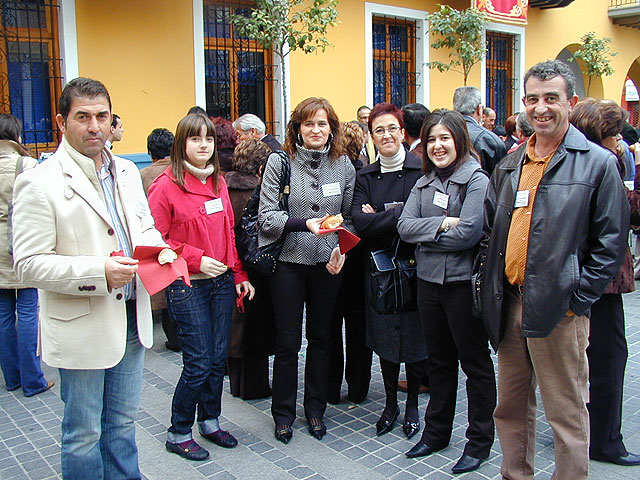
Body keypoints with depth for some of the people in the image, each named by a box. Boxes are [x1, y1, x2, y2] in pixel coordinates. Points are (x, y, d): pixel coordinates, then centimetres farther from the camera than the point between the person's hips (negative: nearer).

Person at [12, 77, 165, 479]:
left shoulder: (127, 172, 8)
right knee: (84, 434, 11)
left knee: (123, 424, 21)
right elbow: (29, 265, -15)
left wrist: (158, 250, -4)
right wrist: (99, 273, -27)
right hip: (81, 329, -6)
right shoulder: (39, 183, -13)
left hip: (131, 318, 6)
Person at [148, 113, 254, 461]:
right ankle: (178, 433, 18)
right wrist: (197, 260, -16)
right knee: (199, 362, -3)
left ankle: (210, 421, 31)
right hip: (187, 286, -6)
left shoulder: (218, 182, 10)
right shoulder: (166, 186, -9)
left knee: (219, 358, 12)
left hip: (222, 281, 6)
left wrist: (239, 274, 9)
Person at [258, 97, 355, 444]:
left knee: (320, 337, 14)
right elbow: (266, 217, -10)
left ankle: (315, 408, 31)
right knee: (288, 341, 6)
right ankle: (283, 412, 24)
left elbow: (349, 217, 9)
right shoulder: (279, 162, -6)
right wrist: (305, 223, -23)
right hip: (288, 262, -2)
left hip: (327, 263, 3)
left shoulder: (344, 165, 3)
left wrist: (341, 249, -7)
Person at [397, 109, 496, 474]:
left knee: (475, 362, 7)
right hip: (429, 280, 6)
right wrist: (442, 223, -15)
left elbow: (468, 233, -20)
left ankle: (480, 441, 21)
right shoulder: (424, 182, 10)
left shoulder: (477, 180, -9)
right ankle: (437, 431, 32)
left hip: (463, 281, -6)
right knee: (439, 359, 17)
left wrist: (425, 234, -9)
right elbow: (405, 226, -1)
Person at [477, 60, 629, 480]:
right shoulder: (509, 165, 12)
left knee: (567, 414, 6)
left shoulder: (598, 163, -4)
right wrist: (487, 284, 7)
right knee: (511, 408, 17)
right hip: (509, 304, 6)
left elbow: (611, 243, -6)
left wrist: (578, 299, -11)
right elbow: (489, 231, 17)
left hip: (558, 309, -5)